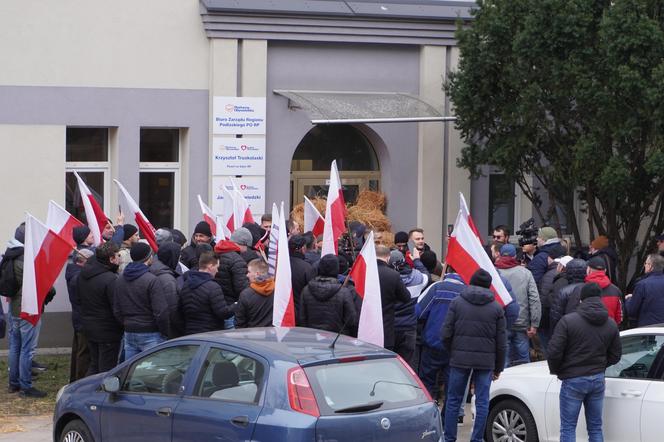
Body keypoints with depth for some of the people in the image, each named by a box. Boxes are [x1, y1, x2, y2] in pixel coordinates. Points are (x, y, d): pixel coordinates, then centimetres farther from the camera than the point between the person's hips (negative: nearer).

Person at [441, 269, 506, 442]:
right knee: (482, 401, 6)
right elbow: (501, 342, 4)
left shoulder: (457, 302, 1)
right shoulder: (496, 308, 4)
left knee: (453, 400, 8)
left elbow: (445, 334, -3)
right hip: (486, 361, 0)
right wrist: (498, 368, 12)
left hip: (460, 358, 0)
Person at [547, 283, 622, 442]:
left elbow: (554, 351, -14)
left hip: (573, 380, -4)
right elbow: (615, 356, 7)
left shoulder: (568, 321, -12)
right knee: (596, 428, 13)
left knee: (568, 428, 3)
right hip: (598, 379, 4)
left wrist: (555, 370, 5)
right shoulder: (611, 324, 3)